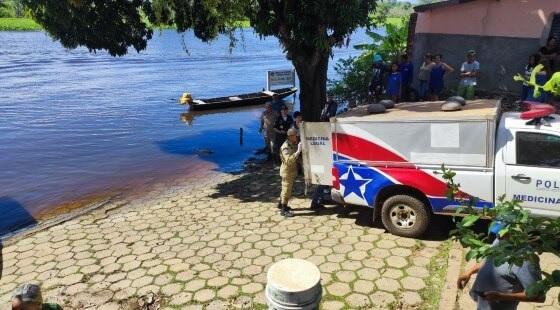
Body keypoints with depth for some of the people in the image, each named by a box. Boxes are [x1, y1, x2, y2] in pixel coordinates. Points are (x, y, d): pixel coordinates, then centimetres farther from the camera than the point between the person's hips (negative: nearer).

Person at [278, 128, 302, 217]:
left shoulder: (295, 144, 2)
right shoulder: (286, 147, -24)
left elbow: (297, 158, 16)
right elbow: (288, 160, -37)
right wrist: (298, 151, -40)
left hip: (292, 171, 9)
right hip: (287, 171, -9)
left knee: (287, 189, 22)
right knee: (286, 190, -1)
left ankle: (281, 204, 39)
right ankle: (283, 210, 7)